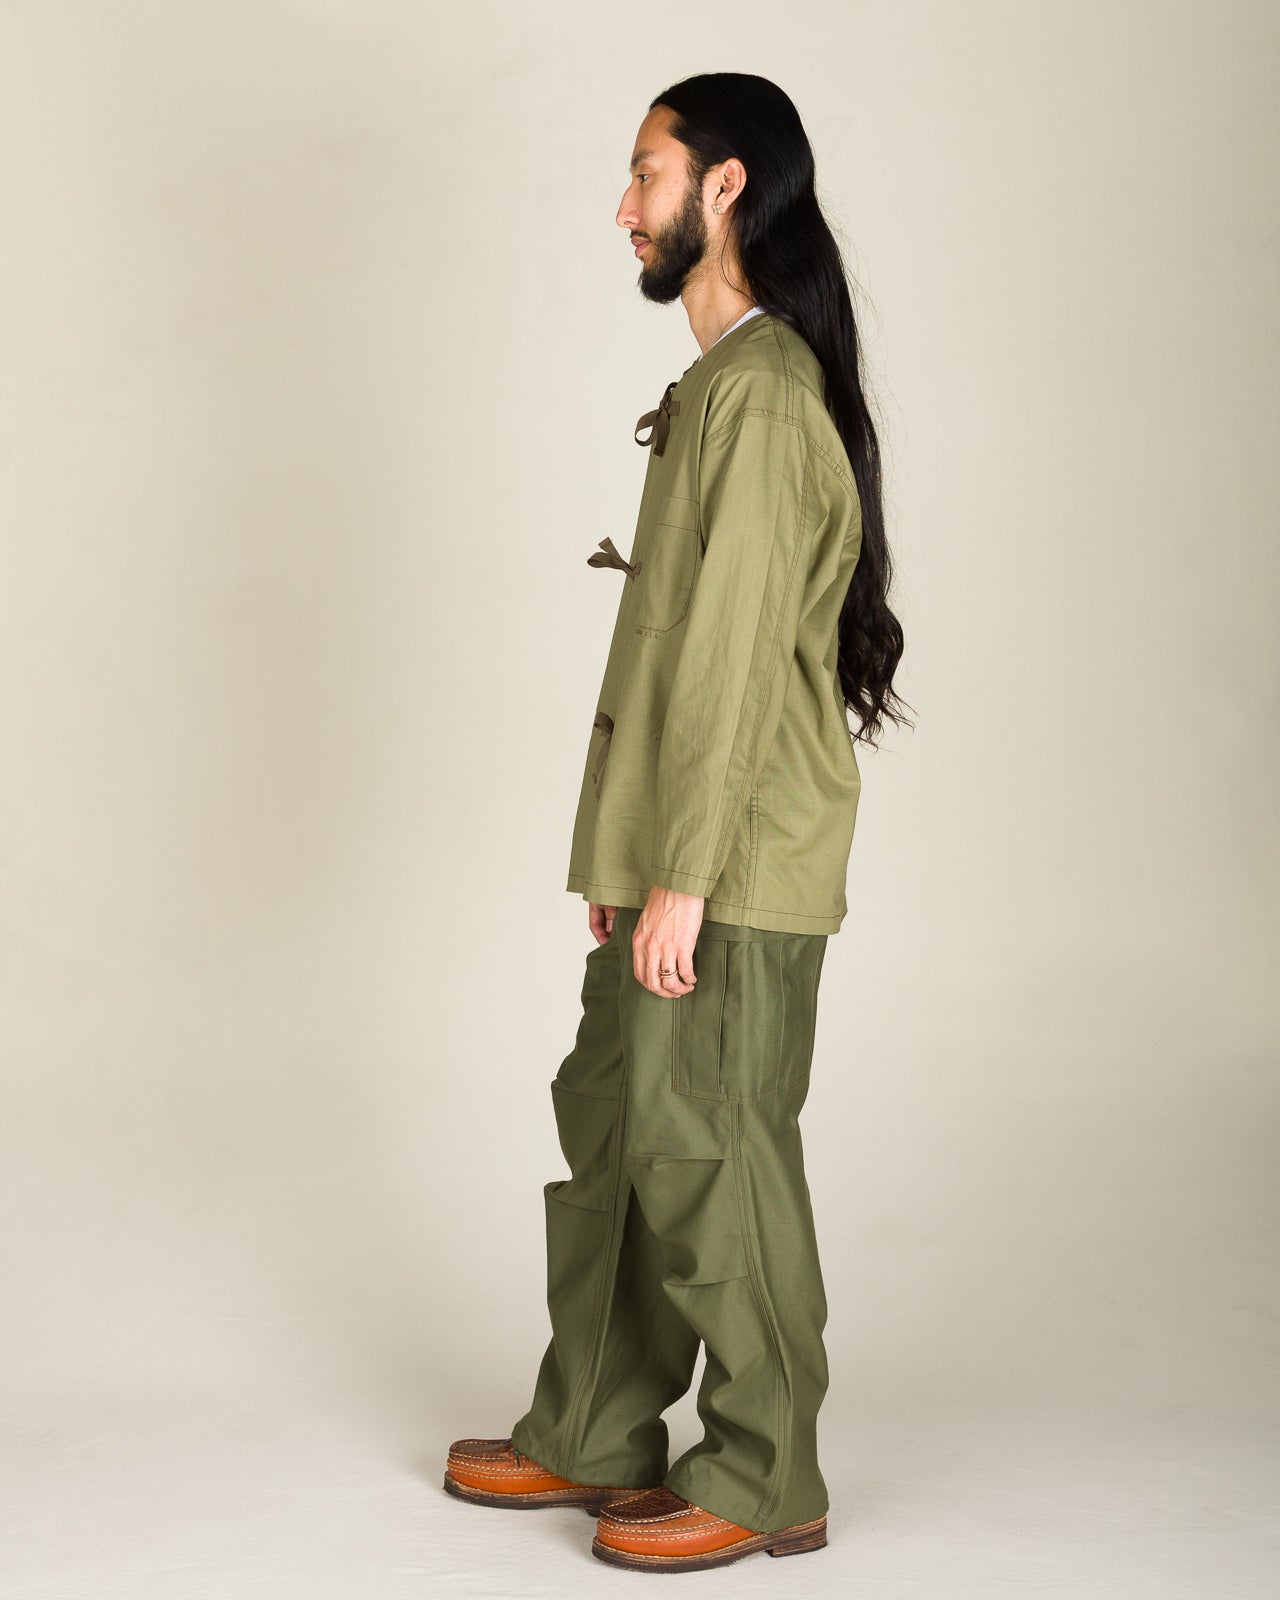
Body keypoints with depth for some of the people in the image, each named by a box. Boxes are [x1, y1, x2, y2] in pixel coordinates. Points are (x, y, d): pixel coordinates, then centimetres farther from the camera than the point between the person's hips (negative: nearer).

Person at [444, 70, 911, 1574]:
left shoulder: (760, 391, -15)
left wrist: (681, 877, -20)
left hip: (733, 868, -10)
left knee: (709, 1152, -1)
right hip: (678, 853, 10)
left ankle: (763, 1480, 13)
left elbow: (739, 656, -20)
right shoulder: (728, 381, 16)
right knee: (614, 1125, 15)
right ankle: (592, 1436, 28)